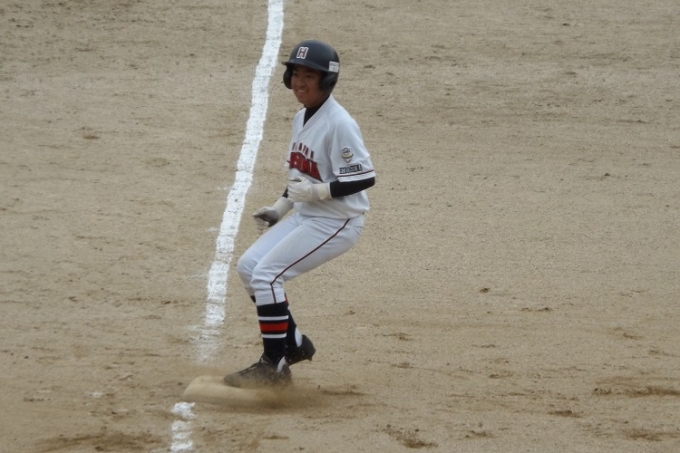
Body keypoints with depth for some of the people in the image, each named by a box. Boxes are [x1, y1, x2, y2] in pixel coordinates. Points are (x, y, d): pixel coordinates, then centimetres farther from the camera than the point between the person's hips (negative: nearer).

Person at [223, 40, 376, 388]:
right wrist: (279, 208, 12)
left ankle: (274, 366, -9)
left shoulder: (338, 124, -20)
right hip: (305, 216, 10)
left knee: (266, 274, -17)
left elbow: (365, 177, -24)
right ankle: (293, 343, 20)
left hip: (336, 222, -10)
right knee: (248, 266, 8)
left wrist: (318, 192, -27)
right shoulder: (301, 118, 9)